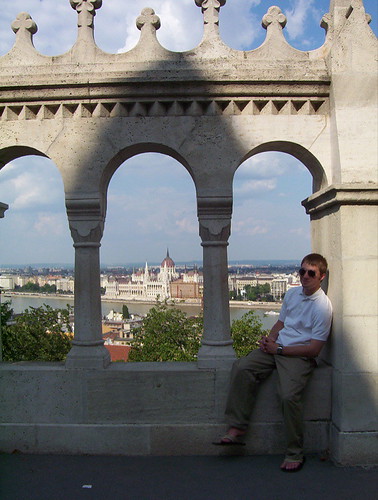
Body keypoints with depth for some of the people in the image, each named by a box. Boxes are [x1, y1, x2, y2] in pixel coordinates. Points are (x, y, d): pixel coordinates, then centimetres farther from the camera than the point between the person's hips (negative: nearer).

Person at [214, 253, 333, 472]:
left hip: (300, 356, -6)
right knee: (242, 367, -17)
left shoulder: (323, 306, -9)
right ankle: (237, 429, -13)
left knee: (289, 395, -29)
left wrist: (279, 349, -12)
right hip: (277, 348, 7)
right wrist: (269, 340, 1)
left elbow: (314, 349, -13)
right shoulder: (292, 293, 13)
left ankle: (295, 454, -8)